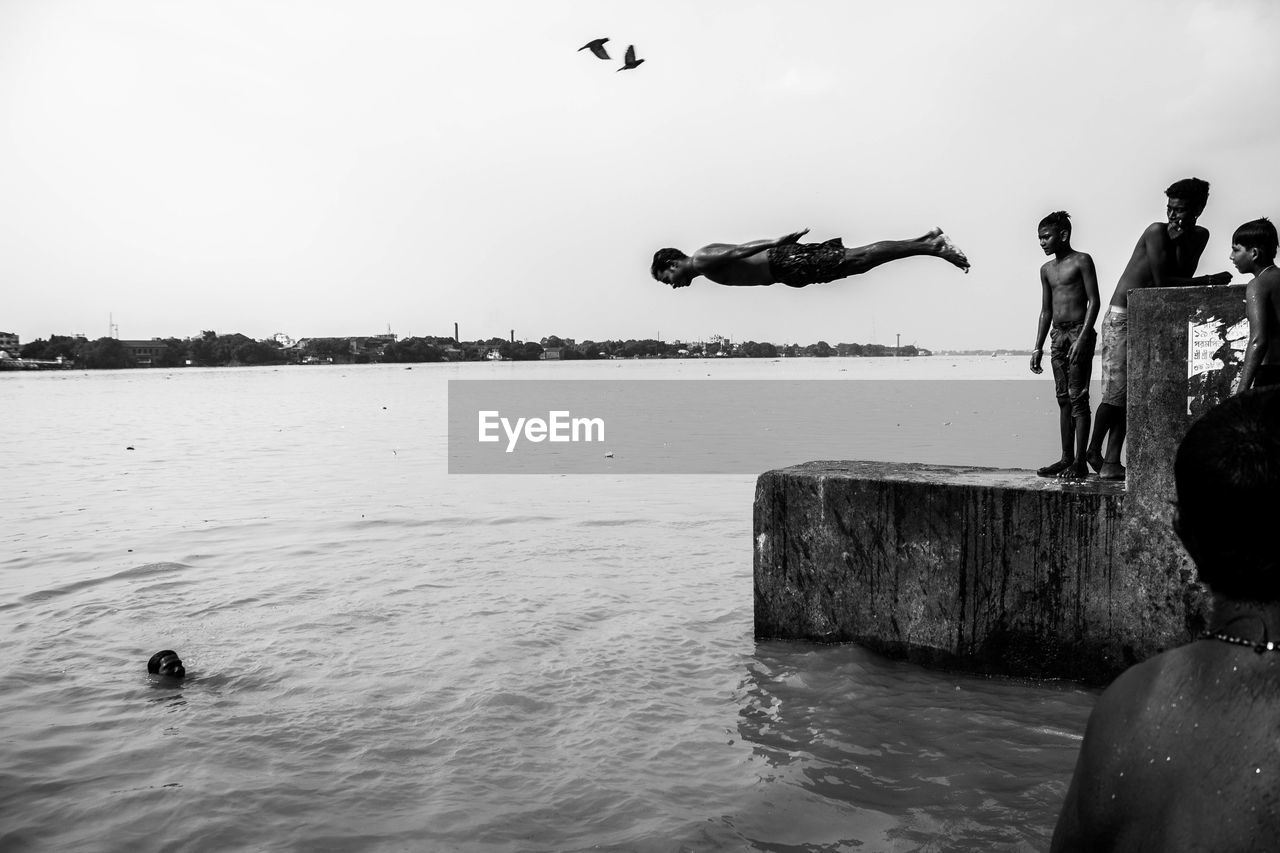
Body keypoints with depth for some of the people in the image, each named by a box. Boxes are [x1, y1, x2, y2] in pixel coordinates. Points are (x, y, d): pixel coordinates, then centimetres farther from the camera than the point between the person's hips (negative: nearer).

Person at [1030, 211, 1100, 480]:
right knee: (1063, 399, 7)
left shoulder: (1082, 261, -3)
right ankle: (1066, 459, 10)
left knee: (1078, 397, -8)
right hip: (1058, 335, 7)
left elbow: (1094, 302, -9)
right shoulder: (1046, 269, 16)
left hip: (1080, 331, -7)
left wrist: (1082, 338, -18)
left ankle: (1080, 462, -8)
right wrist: (1038, 347, 13)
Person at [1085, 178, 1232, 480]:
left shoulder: (1199, 236, 9)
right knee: (1116, 393, -10)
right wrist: (1210, 281, -15)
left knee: (1131, 394, 3)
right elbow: (1162, 281, -18)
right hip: (1121, 318, -7)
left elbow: (1183, 276, -5)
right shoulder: (1156, 231, -12)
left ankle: (1111, 462, 4)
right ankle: (1094, 450, 7)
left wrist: (1180, 242, -16)